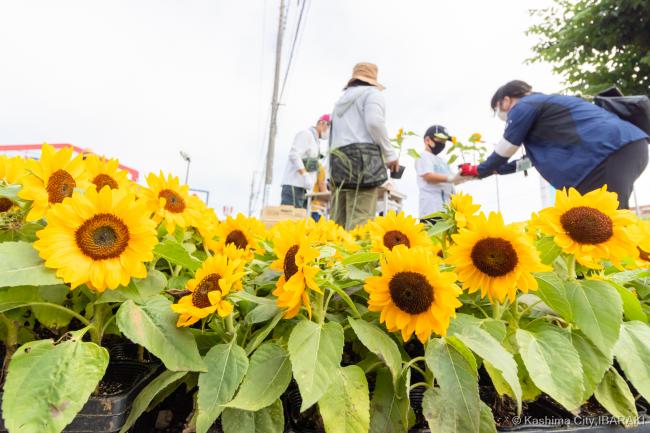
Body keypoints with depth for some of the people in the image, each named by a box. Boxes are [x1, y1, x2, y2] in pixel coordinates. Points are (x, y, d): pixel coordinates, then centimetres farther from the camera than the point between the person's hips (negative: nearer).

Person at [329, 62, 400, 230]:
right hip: (363, 159, -6)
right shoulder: (372, 93, 10)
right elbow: (374, 122, -9)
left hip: (338, 162, 7)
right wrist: (390, 154, -3)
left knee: (337, 222, 0)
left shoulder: (341, 101, 31)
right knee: (360, 221, -15)